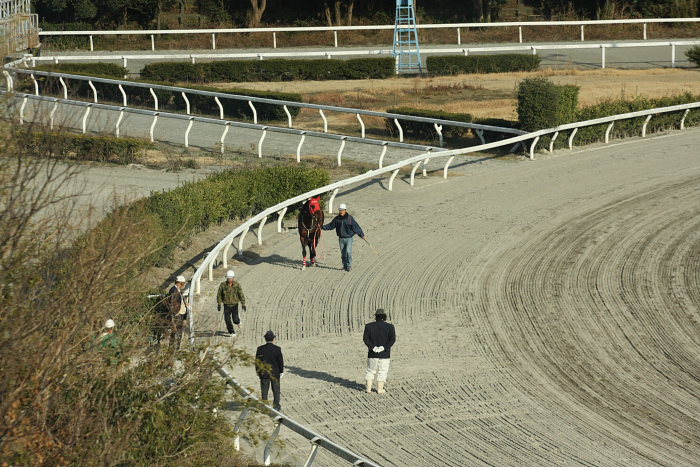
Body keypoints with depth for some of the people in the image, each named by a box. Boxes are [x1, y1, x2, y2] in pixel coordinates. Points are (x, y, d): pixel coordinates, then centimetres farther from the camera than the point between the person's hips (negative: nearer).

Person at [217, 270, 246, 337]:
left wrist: (243, 304, -13)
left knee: (235, 319, -5)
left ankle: (238, 322, 32)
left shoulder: (237, 285, -10)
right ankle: (232, 332, 12)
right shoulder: (223, 285, -9)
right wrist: (219, 304, -4)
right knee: (227, 320, -5)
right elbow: (219, 295, -2)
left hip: (234, 305, -1)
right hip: (226, 305, 1)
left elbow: (241, 295, -8)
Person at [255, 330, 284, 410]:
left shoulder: (260, 349, -8)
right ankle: (276, 405, 19)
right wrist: (281, 371, 7)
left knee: (264, 391, 9)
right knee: (276, 390, 13)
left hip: (263, 373, 1)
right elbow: (281, 361, -6)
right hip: (275, 373, -1)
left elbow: (257, 361, -1)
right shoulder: (277, 349, -12)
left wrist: (258, 371, 11)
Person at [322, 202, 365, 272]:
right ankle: (345, 265, 21)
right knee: (343, 253, 8)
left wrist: (361, 235, -8)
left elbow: (356, 227, -8)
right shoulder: (337, 219, 2)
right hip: (341, 238, 4)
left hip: (349, 238, -4)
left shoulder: (350, 218, -9)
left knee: (348, 251, -14)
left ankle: (349, 266, -3)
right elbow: (330, 226, 13)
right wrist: (323, 227, 4)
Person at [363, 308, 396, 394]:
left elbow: (366, 338, -8)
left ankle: (369, 388, 9)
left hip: (372, 354, 1)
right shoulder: (389, 327, -4)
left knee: (371, 371, 12)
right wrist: (384, 347, -16)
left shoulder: (369, 326, -1)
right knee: (382, 372, 6)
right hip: (385, 354, -1)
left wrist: (373, 348, -13)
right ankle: (380, 389, 6)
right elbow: (392, 339, -13)